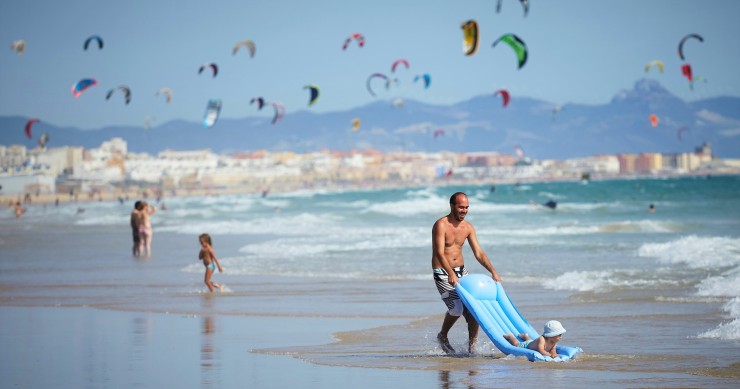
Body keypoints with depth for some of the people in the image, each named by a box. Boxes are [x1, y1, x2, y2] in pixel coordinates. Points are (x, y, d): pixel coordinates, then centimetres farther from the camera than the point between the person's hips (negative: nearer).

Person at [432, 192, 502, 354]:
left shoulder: (468, 227, 6)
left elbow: (479, 253, 6)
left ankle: (472, 347, 3)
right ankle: (442, 336, 7)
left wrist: (493, 272, -7)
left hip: (461, 271, 6)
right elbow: (439, 253, -26)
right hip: (442, 273, -6)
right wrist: (450, 274, -40)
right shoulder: (441, 225, -15)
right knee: (457, 307, -19)